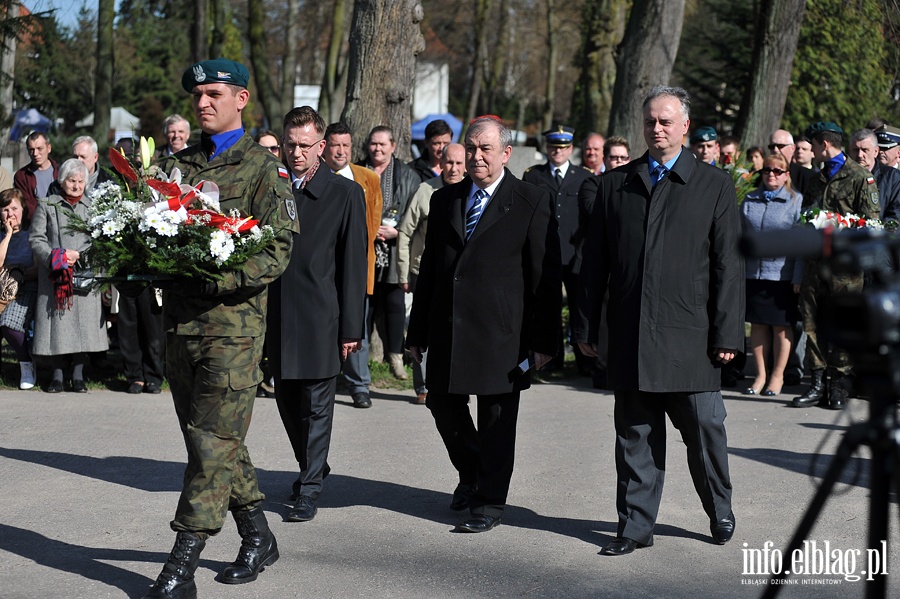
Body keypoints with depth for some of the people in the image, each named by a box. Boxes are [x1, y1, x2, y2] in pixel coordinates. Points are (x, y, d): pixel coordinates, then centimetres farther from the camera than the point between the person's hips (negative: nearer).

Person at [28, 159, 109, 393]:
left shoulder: (94, 206, 10)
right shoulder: (46, 206, 9)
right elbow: (36, 238, 4)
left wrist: (78, 255, -10)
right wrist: (54, 257, -11)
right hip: (54, 275, 0)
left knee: (84, 320, -4)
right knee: (56, 322, -2)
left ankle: (78, 374, 5)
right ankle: (57, 374, 6)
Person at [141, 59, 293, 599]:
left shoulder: (264, 168, -2)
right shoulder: (176, 164, 15)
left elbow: (279, 250, -9)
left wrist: (217, 278, -22)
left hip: (234, 321, -6)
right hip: (179, 319, 6)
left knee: (213, 443, -8)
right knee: (214, 440, 13)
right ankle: (258, 538, 29)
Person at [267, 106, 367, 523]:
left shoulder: (345, 194, -3)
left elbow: (354, 265, -4)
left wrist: (351, 328, -8)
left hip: (321, 318, -4)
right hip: (278, 315, 4)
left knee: (317, 406, 1)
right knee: (287, 402, 14)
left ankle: (309, 489, 9)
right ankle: (313, 467, 35)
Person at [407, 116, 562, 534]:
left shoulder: (533, 202, -3)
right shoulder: (444, 200, 11)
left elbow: (546, 277, -5)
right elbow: (428, 268, 14)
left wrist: (543, 340, -9)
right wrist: (417, 332, 12)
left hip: (501, 332, -5)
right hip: (448, 327, 5)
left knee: (497, 418, 3)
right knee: (443, 404, 10)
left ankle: (489, 502, 16)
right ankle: (471, 473, 36)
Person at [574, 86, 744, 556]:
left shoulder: (715, 185, 3)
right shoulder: (614, 184, 10)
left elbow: (728, 265, 0)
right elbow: (594, 261, 11)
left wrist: (727, 334, -5)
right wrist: (586, 326, 7)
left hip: (689, 336, -2)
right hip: (630, 337, 2)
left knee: (705, 428, 4)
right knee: (634, 435, 7)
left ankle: (719, 510, 27)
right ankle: (635, 526, 17)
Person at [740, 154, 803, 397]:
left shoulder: (796, 201, 0)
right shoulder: (749, 200, 10)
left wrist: (798, 277, -9)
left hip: (783, 274, -3)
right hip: (753, 273, 3)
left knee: (782, 326, 3)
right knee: (757, 324, 7)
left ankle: (777, 376, 15)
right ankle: (761, 376, 16)